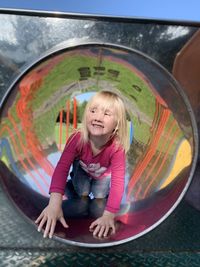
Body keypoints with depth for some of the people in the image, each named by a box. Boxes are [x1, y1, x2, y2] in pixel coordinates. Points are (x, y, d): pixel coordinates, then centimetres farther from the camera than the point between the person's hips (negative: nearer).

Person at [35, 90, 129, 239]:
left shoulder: (117, 148, -41)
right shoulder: (77, 139, -40)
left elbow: (118, 182, -41)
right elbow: (62, 168, -43)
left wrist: (109, 215, -49)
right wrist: (54, 203, -54)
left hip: (103, 175, 0)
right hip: (82, 170, 0)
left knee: (100, 196, -6)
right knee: (83, 193, -11)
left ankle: (99, 195, 27)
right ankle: (83, 195, 22)